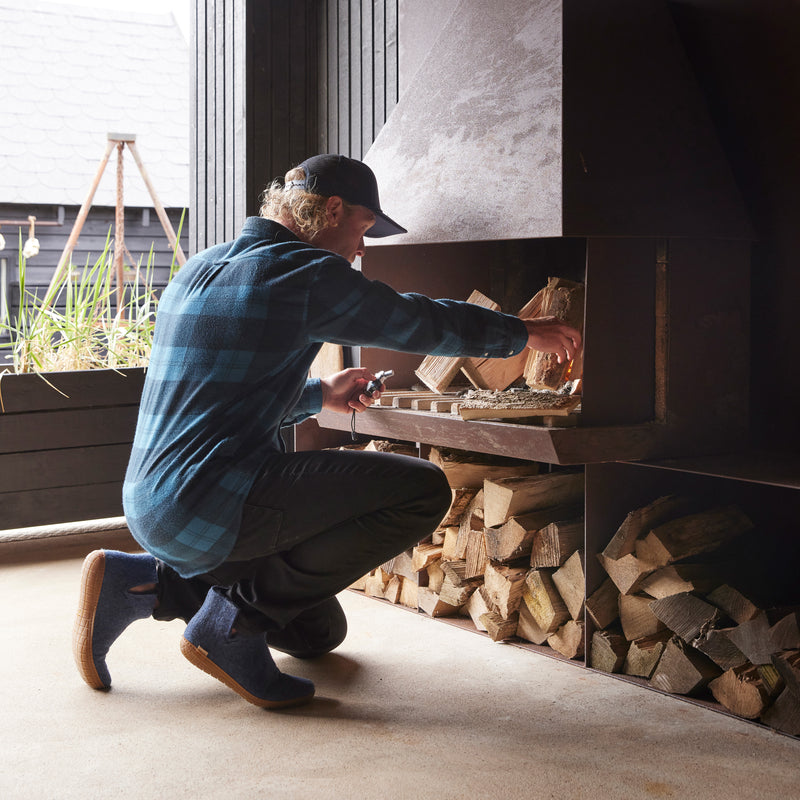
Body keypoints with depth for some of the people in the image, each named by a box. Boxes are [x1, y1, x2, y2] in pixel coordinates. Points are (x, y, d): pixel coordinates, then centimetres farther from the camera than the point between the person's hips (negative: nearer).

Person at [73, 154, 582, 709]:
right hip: (211, 504, -10)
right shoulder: (303, 273, -10)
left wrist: (319, 396, 25)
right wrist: (524, 333, 14)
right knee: (423, 490, -13)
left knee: (318, 633, 24)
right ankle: (237, 616, -7)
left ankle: (140, 582, 12)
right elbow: (420, 322, -1)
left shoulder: (200, 269, 18)